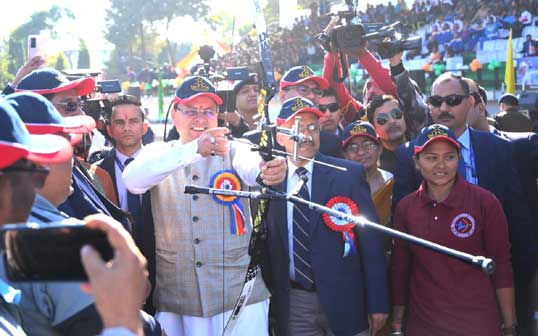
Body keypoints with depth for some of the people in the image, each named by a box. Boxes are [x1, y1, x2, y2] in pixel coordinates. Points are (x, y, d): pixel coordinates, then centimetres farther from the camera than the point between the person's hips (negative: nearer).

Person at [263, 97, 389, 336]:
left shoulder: (349, 174, -4)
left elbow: (371, 242, -4)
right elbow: (267, 244, 7)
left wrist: (378, 303, -5)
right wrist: (270, 301, 6)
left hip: (343, 301, -1)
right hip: (291, 305, 1)